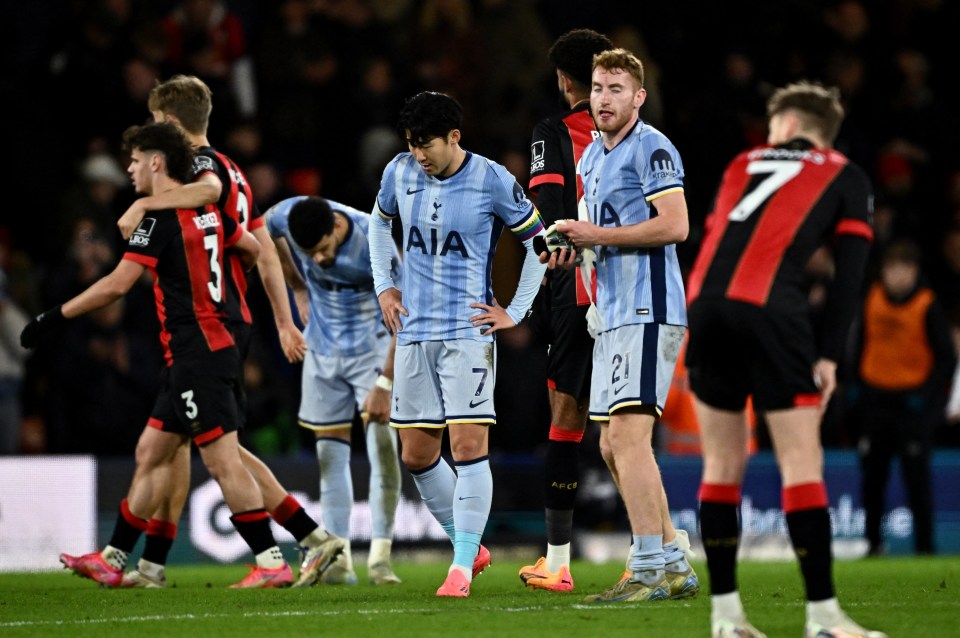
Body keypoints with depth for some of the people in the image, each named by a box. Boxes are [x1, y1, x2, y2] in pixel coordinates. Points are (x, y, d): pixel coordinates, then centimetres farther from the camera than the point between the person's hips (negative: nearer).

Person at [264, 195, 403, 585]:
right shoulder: (285, 216, -18)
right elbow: (267, 230, 10)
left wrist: (384, 385, -26)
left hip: (374, 350, -4)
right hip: (323, 351, 4)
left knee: (383, 447, -14)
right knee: (330, 453, 1)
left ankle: (380, 558, -12)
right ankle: (339, 560, 3)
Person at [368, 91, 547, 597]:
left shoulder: (492, 181, -8)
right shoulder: (400, 172, 3)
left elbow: (538, 241, 2)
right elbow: (380, 221, 25)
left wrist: (516, 312, 0)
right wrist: (383, 286, 15)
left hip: (468, 331, -5)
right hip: (414, 331, 5)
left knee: (468, 445, -13)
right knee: (416, 454, 5)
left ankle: (462, 568, -10)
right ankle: (469, 547, 22)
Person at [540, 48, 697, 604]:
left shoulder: (652, 148, -9)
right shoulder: (593, 157, 20)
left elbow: (674, 226, -19)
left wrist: (596, 235, -15)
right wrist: (573, 250, 9)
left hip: (648, 312, -10)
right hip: (613, 315, 10)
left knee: (629, 434, -17)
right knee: (614, 445, 10)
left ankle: (649, 570, -17)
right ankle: (675, 566, 17)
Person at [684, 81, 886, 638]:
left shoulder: (744, 164, 27)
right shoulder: (846, 178, 18)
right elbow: (851, 272, 6)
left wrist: (693, 349, 23)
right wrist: (829, 356, 4)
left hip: (707, 305, 4)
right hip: (771, 311, -4)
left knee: (723, 463, 13)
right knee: (801, 463, 0)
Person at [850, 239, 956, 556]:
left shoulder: (928, 307, -10)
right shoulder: (872, 299, 4)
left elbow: (946, 357, -7)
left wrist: (927, 394, -15)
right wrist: (857, 384, 11)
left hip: (912, 400, -5)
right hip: (876, 396, 5)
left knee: (916, 475, -4)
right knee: (872, 473, 7)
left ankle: (924, 544, 1)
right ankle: (873, 540, 16)